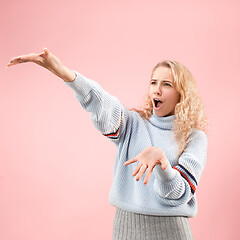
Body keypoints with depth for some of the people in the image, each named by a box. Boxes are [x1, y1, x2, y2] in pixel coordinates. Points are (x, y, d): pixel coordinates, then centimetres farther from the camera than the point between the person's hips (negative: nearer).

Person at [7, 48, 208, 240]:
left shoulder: (194, 137, -2)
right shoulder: (134, 124, 3)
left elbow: (178, 195, -11)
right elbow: (104, 106, -18)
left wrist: (160, 158, -31)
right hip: (127, 223, 2)